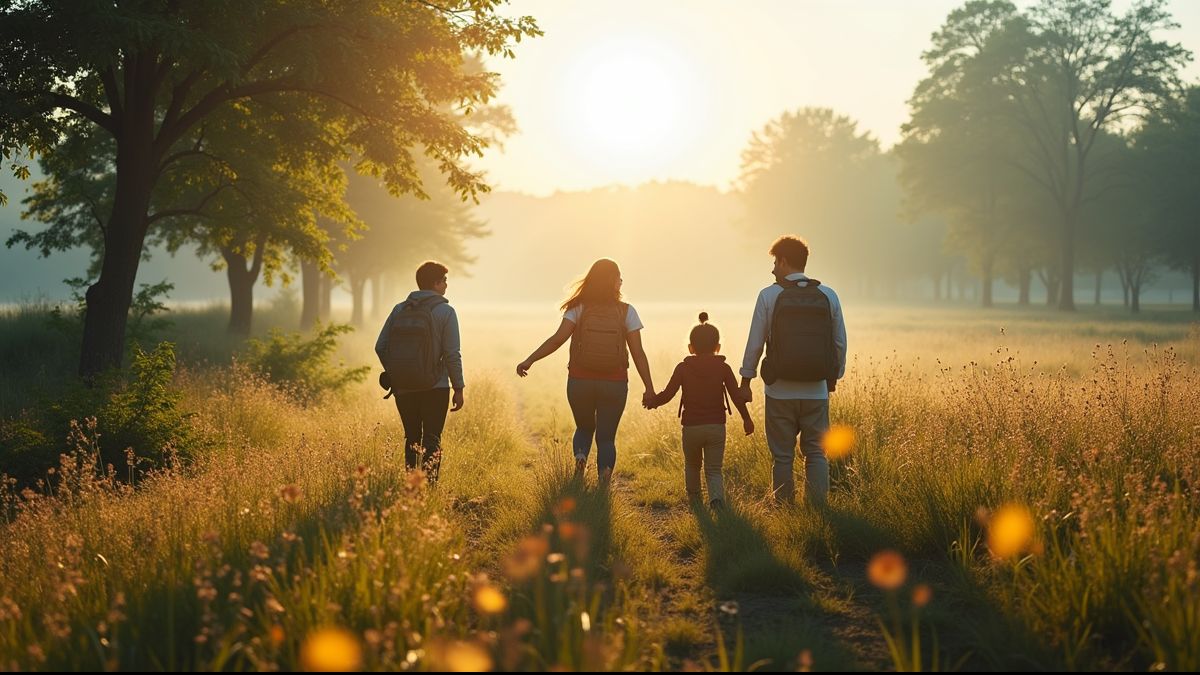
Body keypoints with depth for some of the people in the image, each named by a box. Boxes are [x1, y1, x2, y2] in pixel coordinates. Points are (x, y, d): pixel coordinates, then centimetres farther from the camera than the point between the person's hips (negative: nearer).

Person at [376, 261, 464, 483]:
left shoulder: (399, 310, 6)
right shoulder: (445, 311, -6)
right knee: (432, 440, 0)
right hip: (435, 389, -4)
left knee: (412, 439, 15)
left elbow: (380, 347, 4)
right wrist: (458, 388, -4)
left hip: (403, 389, 4)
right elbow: (452, 354, -11)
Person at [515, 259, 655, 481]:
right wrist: (649, 388, -2)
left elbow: (557, 339, -13)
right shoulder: (626, 312, -1)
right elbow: (638, 353, -5)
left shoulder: (579, 308, -1)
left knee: (584, 428, 23)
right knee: (606, 437, 9)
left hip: (580, 382, 1)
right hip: (614, 384, -1)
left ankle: (580, 457, -7)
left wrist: (530, 360, -12)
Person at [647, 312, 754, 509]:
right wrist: (746, 419, 10)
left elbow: (668, 394, -5)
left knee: (692, 465, 23)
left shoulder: (683, 368, -2)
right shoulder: (723, 368, 0)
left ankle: (694, 500, 29)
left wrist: (652, 402, 13)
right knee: (714, 470, 3)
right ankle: (717, 498, -22)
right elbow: (736, 396, -1)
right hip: (716, 427, 0)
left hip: (691, 427, 0)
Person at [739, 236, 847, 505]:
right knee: (816, 452, 9)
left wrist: (746, 381, 6)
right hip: (817, 391, 2)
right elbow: (840, 342, 9)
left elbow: (755, 342, -3)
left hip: (780, 390, -2)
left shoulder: (769, 295, -5)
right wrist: (834, 377, 22)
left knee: (782, 456, 6)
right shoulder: (828, 296, 3)